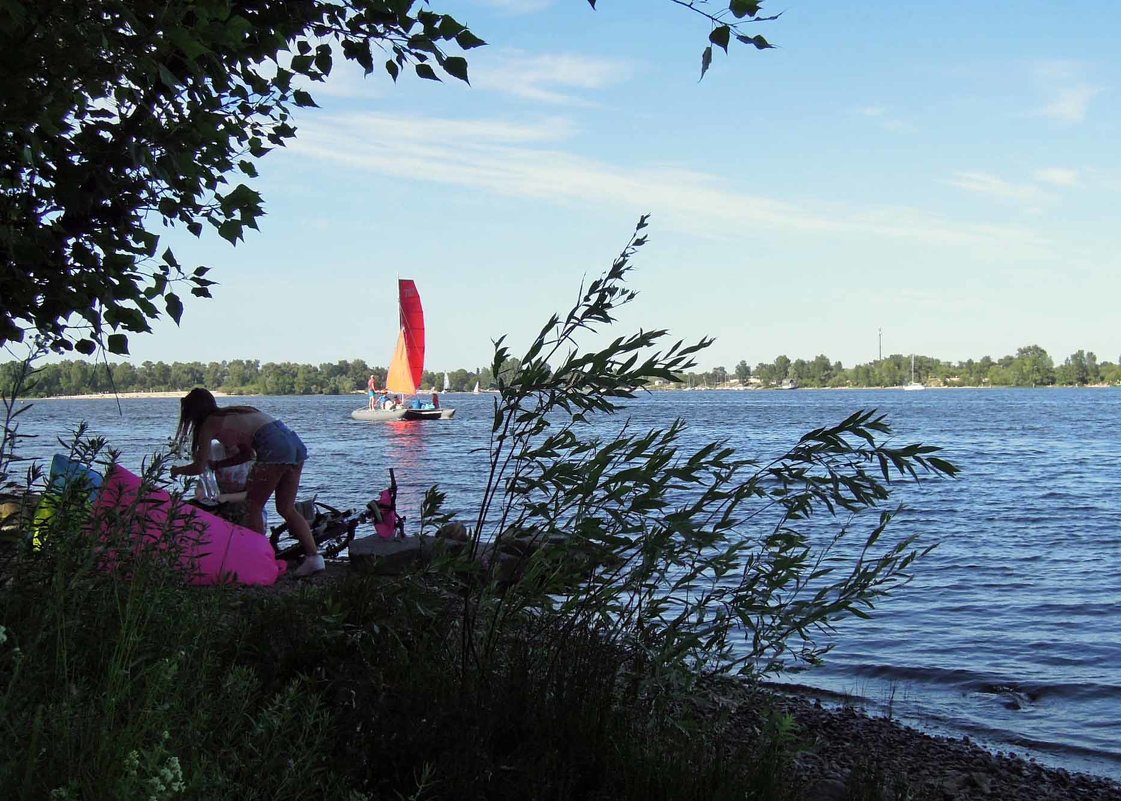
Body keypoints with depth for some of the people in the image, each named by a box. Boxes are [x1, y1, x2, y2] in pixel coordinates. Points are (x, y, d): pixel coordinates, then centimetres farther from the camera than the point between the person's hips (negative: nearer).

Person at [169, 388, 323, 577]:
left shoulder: (209, 424, 8)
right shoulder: (233, 413, 30)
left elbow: (199, 468, 9)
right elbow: (247, 453, 35)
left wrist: (177, 470, 28)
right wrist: (217, 464, 42)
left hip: (274, 448, -8)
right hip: (295, 443, 8)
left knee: (253, 507, 6)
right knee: (287, 509, 13)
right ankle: (314, 556, 5)